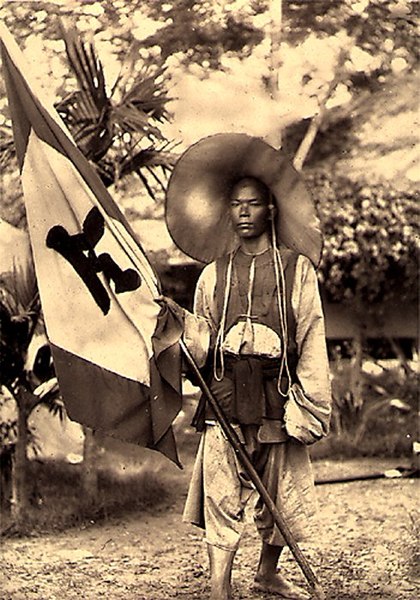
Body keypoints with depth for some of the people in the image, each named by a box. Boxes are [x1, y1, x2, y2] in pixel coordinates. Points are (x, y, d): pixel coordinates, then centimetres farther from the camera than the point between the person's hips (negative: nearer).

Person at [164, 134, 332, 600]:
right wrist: (186, 328, -10)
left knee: (283, 497, 10)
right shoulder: (214, 273, 11)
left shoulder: (296, 269, 5)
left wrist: (310, 407, -4)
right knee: (220, 500, -6)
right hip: (224, 401, 1)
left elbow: (312, 342, 2)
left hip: (277, 399, 0)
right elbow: (200, 347, 12)